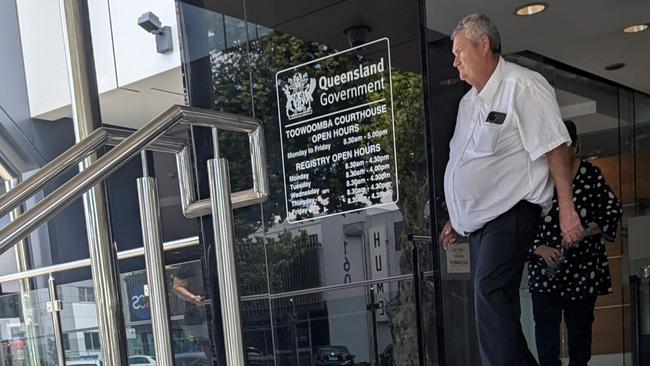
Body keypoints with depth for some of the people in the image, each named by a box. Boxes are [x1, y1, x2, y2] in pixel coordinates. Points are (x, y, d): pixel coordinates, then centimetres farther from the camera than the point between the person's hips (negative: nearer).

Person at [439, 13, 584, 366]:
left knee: (490, 295, -20)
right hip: (479, 219, 9)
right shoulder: (468, 102, 18)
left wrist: (566, 210, -17)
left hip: (511, 214, -9)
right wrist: (456, 219, 25)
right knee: (494, 306, 9)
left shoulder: (521, 86, -8)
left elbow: (555, 148, -12)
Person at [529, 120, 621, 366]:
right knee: (545, 320, -9)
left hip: (583, 265, 2)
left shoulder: (590, 174, 1)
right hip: (545, 263, -1)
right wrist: (540, 249, -17)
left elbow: (612, 208, 6)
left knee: (580, 322, 10)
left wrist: (591, 229, -13)